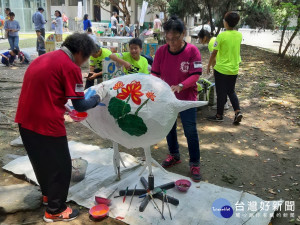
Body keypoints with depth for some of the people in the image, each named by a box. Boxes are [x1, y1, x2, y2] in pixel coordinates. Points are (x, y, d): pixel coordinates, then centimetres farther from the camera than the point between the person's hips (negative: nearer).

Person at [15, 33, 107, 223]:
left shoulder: (44, 58, 13)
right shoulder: (70, 67, -13)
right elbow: (80, 106, -12)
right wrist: (99, 96, 4)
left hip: (26, 120, 9)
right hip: (46, 124, -9)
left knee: (41, 160, 26)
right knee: (61, 166, 10)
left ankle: (48, 194, 47)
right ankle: (55, 210, 25)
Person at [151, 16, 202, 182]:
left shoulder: (192, 51, -15)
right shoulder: (161, 51, -6)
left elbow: (195, 75, -19)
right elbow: (155, 73, -3)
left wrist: (180, 86, -35)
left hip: (187, 98, -4)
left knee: (190, 131, -1)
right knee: (169, 128, 17)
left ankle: (195, 164, 16)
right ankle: (174, 156, 40)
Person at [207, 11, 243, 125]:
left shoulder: (221, 36, -16)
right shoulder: (239, 35, 0)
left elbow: (214, 53, -10)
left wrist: (209, 65, 1)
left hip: (221, 69, -5)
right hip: (234, 69, 5)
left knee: (221, 93, 6)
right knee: (231, 91, 19)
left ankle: (219, 115, 18)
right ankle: (238, 111, 5)